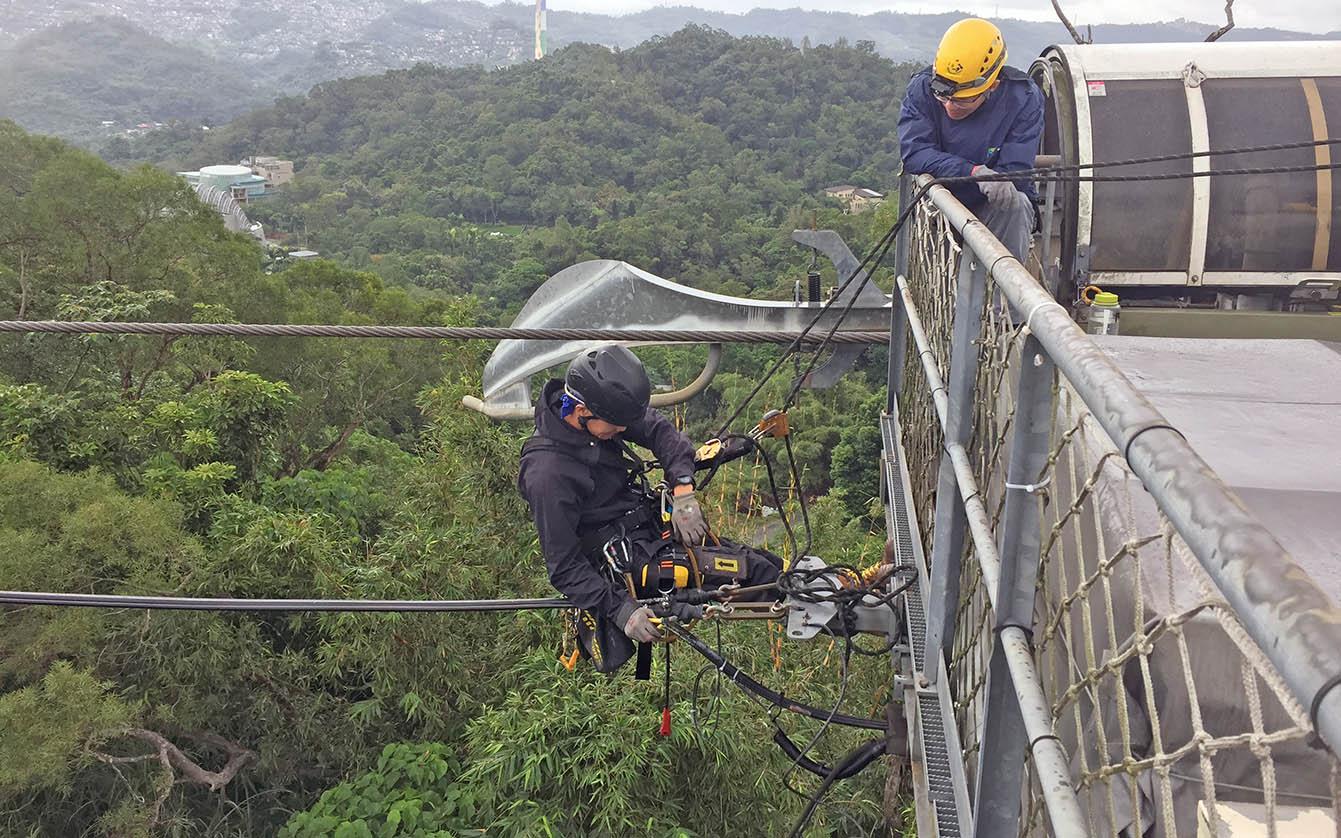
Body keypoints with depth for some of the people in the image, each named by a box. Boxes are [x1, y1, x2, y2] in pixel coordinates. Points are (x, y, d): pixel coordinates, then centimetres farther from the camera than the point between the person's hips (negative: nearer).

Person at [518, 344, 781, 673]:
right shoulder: (547, 474, -28)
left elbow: (660, 430, 2)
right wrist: (620, 610, -27)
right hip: (628, 561, -8)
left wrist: (683, 491, -13)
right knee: (750, 568, -14)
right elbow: (564, 567, -22)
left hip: (652, 528, 8)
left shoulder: (601, 413, -7)